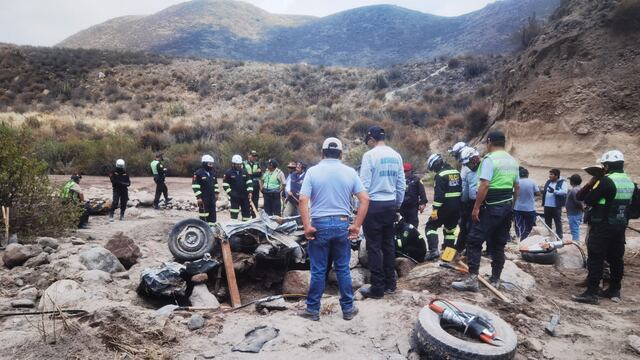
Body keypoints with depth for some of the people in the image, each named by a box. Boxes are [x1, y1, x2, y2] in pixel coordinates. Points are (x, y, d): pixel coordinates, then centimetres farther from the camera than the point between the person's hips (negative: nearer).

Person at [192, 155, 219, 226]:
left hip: (212, 197, 7)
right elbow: (195, 186, -13)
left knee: (213, 213, 11)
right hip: (203, 198, -7)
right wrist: (198, 197, -16)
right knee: (204, 213, 0)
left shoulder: (213, 173, 12)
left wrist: (216, 193, 15)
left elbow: (215, 184, 22)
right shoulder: (198, 173, -10)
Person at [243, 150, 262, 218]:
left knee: (255, 202, 8)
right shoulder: (244, 164, 0)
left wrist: (251, 174, -10)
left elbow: (260, 174, 4)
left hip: (256, 186, 4)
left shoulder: (257, 164, 14)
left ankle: (254, 217, 17)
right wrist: (255, 173, -12)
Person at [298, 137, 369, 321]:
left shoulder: (313, 171, -3)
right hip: (342, 224, 2)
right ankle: (348, 309, 22)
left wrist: (307, 226, -8)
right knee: (343, 269, 13)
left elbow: (303, 200, -12)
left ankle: (313, 310, 17)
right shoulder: (350, 172, 2)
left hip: (319, 225, -2)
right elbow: (365, 199, -3)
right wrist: (357, 225, 0)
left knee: (318, 270, 7)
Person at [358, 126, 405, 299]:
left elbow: (364, 184, -13)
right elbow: (401, 184, 11)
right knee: (388, 244, 14)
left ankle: (377, 288, 5)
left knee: (374, 247, 1)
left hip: (374, 204, -6)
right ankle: (390, 284, 22)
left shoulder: (370, 155, -11)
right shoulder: (396, 155, 7)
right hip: (391, 204, 6)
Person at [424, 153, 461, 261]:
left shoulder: (440, 175, -13)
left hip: (445, 206, -8)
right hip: (457, 206, 8)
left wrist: (435, 209, -20)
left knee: (431, 226, 1)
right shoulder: (456, 172, 12)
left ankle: (433, 250, -13)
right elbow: (461, 189, 17)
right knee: (450, 229, 17)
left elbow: (439, 194, -21)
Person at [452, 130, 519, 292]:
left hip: (491, 207, -8)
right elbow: (516, 187, 17)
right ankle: (495, 279, 18)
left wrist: (476, 207, -18)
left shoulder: (489, 159, -12)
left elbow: (484, 185, -20)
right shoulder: (513, 161, 12)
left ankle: (472, 279, -10)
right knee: (498, 244, 13)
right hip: (507, 207, 8)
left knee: (474, 241, -6)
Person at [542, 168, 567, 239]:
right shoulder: (548, 182, 13)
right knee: (547, 222, 14)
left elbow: (564, 191, -20)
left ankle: (559, 237, 8)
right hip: (547, 206, 6)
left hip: (556, 206, -6)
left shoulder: (562, 182, -5)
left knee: (558, 222, 2)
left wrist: (554, 191, -32)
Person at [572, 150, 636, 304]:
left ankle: (591, 293, -7)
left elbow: (588, 200, -15)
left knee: (595, 259, -7)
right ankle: (614, 290, 24)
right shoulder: (630, 182, 11)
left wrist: (591, 184, -2)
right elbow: (633, 204, 19)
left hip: (602, 227, -8)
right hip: (620, 226, 8)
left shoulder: (606, 181, -16)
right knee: (616, 258, 15)